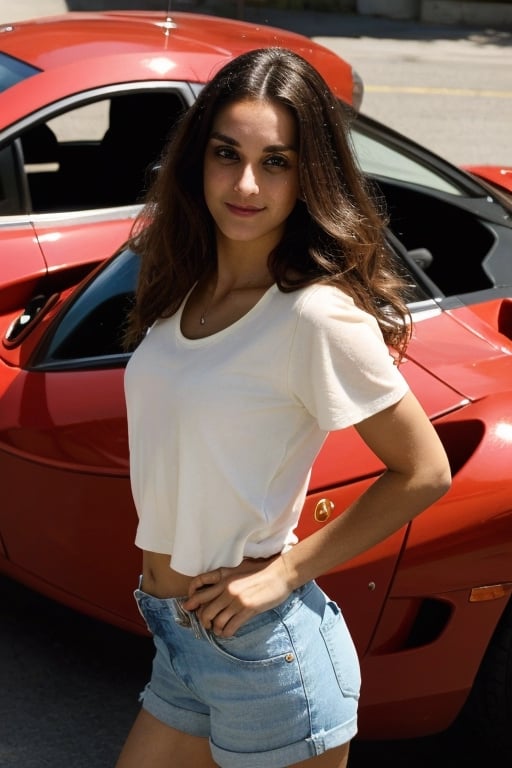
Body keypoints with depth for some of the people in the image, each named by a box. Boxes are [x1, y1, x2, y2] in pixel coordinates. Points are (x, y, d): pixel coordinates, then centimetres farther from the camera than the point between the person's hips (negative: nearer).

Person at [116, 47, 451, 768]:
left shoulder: (316, 314, -20)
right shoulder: (183, 289, 4)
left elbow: (424, 472, -14)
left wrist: (285, 573, -15)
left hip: (262, 653, -7)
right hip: (180, 642, 7)